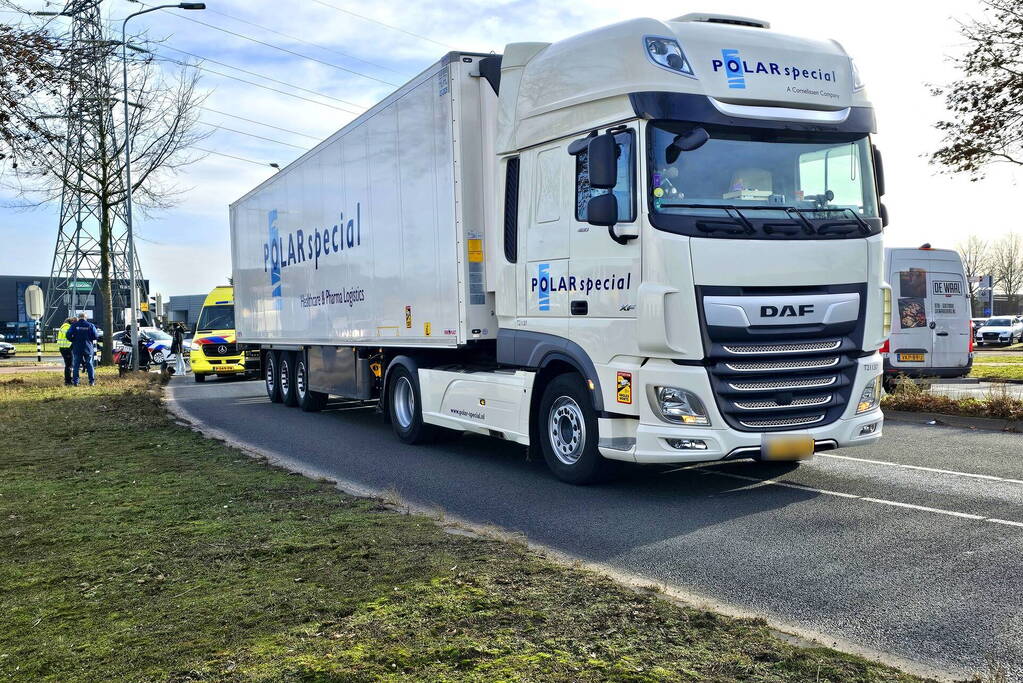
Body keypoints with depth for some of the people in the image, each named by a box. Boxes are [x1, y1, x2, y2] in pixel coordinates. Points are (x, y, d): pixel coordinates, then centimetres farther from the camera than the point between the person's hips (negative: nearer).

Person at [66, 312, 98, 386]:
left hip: (77, 348, 0)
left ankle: (75, 381, 1)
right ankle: (92, 381, 1)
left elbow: (68, 335, -7)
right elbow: (96, 336, -4)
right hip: (88, 348, 0)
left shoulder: (74, 325, 0)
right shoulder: (90, 325, -1)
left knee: (76, 365, 5)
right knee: (89, 364, 5)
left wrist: (73, 340, 10)